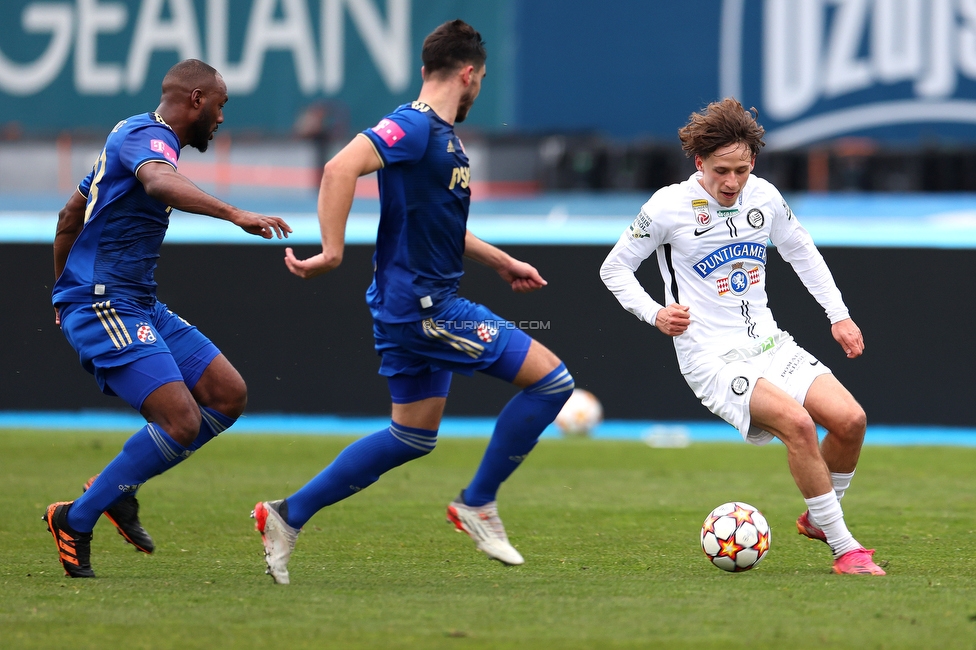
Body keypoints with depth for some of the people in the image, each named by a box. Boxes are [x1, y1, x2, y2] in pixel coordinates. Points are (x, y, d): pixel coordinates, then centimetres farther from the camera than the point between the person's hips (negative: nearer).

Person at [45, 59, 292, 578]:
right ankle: (75, 519, -8)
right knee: (182, 421, -20)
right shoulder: (147, 137, -13)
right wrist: (235, 215, -49)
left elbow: (69, 215, 30)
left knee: (228, 395, 4)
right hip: (104, 307, -11)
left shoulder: (131, 135, 20)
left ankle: (116, 490, 10)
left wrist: (64, 292, 39)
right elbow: (159, 182, -39)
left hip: (141, 307, 11)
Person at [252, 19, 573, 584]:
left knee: (414, 437, 18)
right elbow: (341, 168, -30)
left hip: (428, 304, 10)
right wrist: (331, 254, -32)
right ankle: (478, 504, 1)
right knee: (551, 379, -9)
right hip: (421, 304, -10)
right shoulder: (412, 128, -16)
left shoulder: (445, 136, 15)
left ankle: (288, 516, 19)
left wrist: (501, 261, 28)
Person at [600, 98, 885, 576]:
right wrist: (655, 313, -15)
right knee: (796, 422, -28)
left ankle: (819, 519, 16)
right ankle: (845, 551, -19)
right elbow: (614, 269, 0)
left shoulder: (763, 196, 3)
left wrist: (838, 315, 15)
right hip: (712, 359, -6)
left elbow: (801, 251, 21)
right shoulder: (669, 207, -10)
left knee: (850, 419, -12)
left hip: (768, 344, 6)